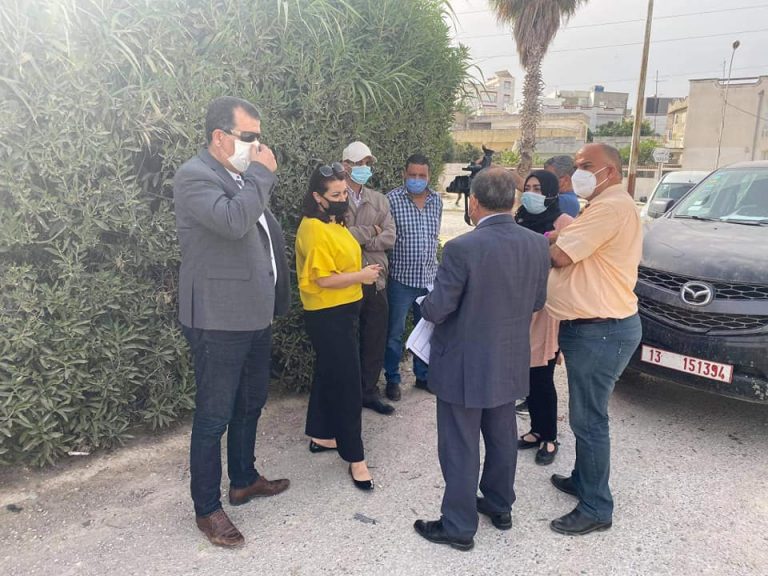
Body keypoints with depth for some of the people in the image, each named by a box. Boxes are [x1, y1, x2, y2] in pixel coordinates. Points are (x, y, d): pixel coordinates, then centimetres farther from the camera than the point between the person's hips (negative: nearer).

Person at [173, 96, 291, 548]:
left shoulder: (244, 178, 14)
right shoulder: (194, 176, -13)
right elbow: (234, 222, -31)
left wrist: (276, 299, 20)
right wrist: (263, 172, -17)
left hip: (256, 315, 9)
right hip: (219, 322, -9)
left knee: (250, 405, 20)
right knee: (214, 417, 3)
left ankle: (244, 480, 39)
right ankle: (207, 508, 19)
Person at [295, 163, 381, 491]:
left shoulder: (333, 223, 9)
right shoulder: (315, 229, -20)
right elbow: (324, 279, -24)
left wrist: (362, 274, 1)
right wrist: (362, 276, -16)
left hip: (341, 311, 10)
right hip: (329, 316, -10)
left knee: (328, 375, 19)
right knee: (347, 384, -4)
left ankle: (321, 435, 34)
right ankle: (355, 457, 7)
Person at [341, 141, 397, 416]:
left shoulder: (379, 200, 11)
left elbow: (389, 238, 0)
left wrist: (357, 238, -13)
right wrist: (370, 232, -9)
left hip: (375, 280, 5)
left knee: (375, 340, 11)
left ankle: (369, 392, 26)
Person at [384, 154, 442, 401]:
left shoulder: (436, 200, 6)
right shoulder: (392, 199, -9)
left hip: (429, 277, 5)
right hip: (401, 277, -4)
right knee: (394, 332, 6)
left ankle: (423, 375, 31)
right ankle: (392, 379, 22)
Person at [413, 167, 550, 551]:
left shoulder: (463, 249, -24)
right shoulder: (538, 245, -5)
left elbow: (436, 310, -20)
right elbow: (537, 302, 5)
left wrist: (425, 303, 2)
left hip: (465, 366, -6)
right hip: (510, 362, 6)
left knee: (461, 447, 9)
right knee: (502, 437, 23)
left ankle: (459, 526, 24)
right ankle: (500, 505, 42)